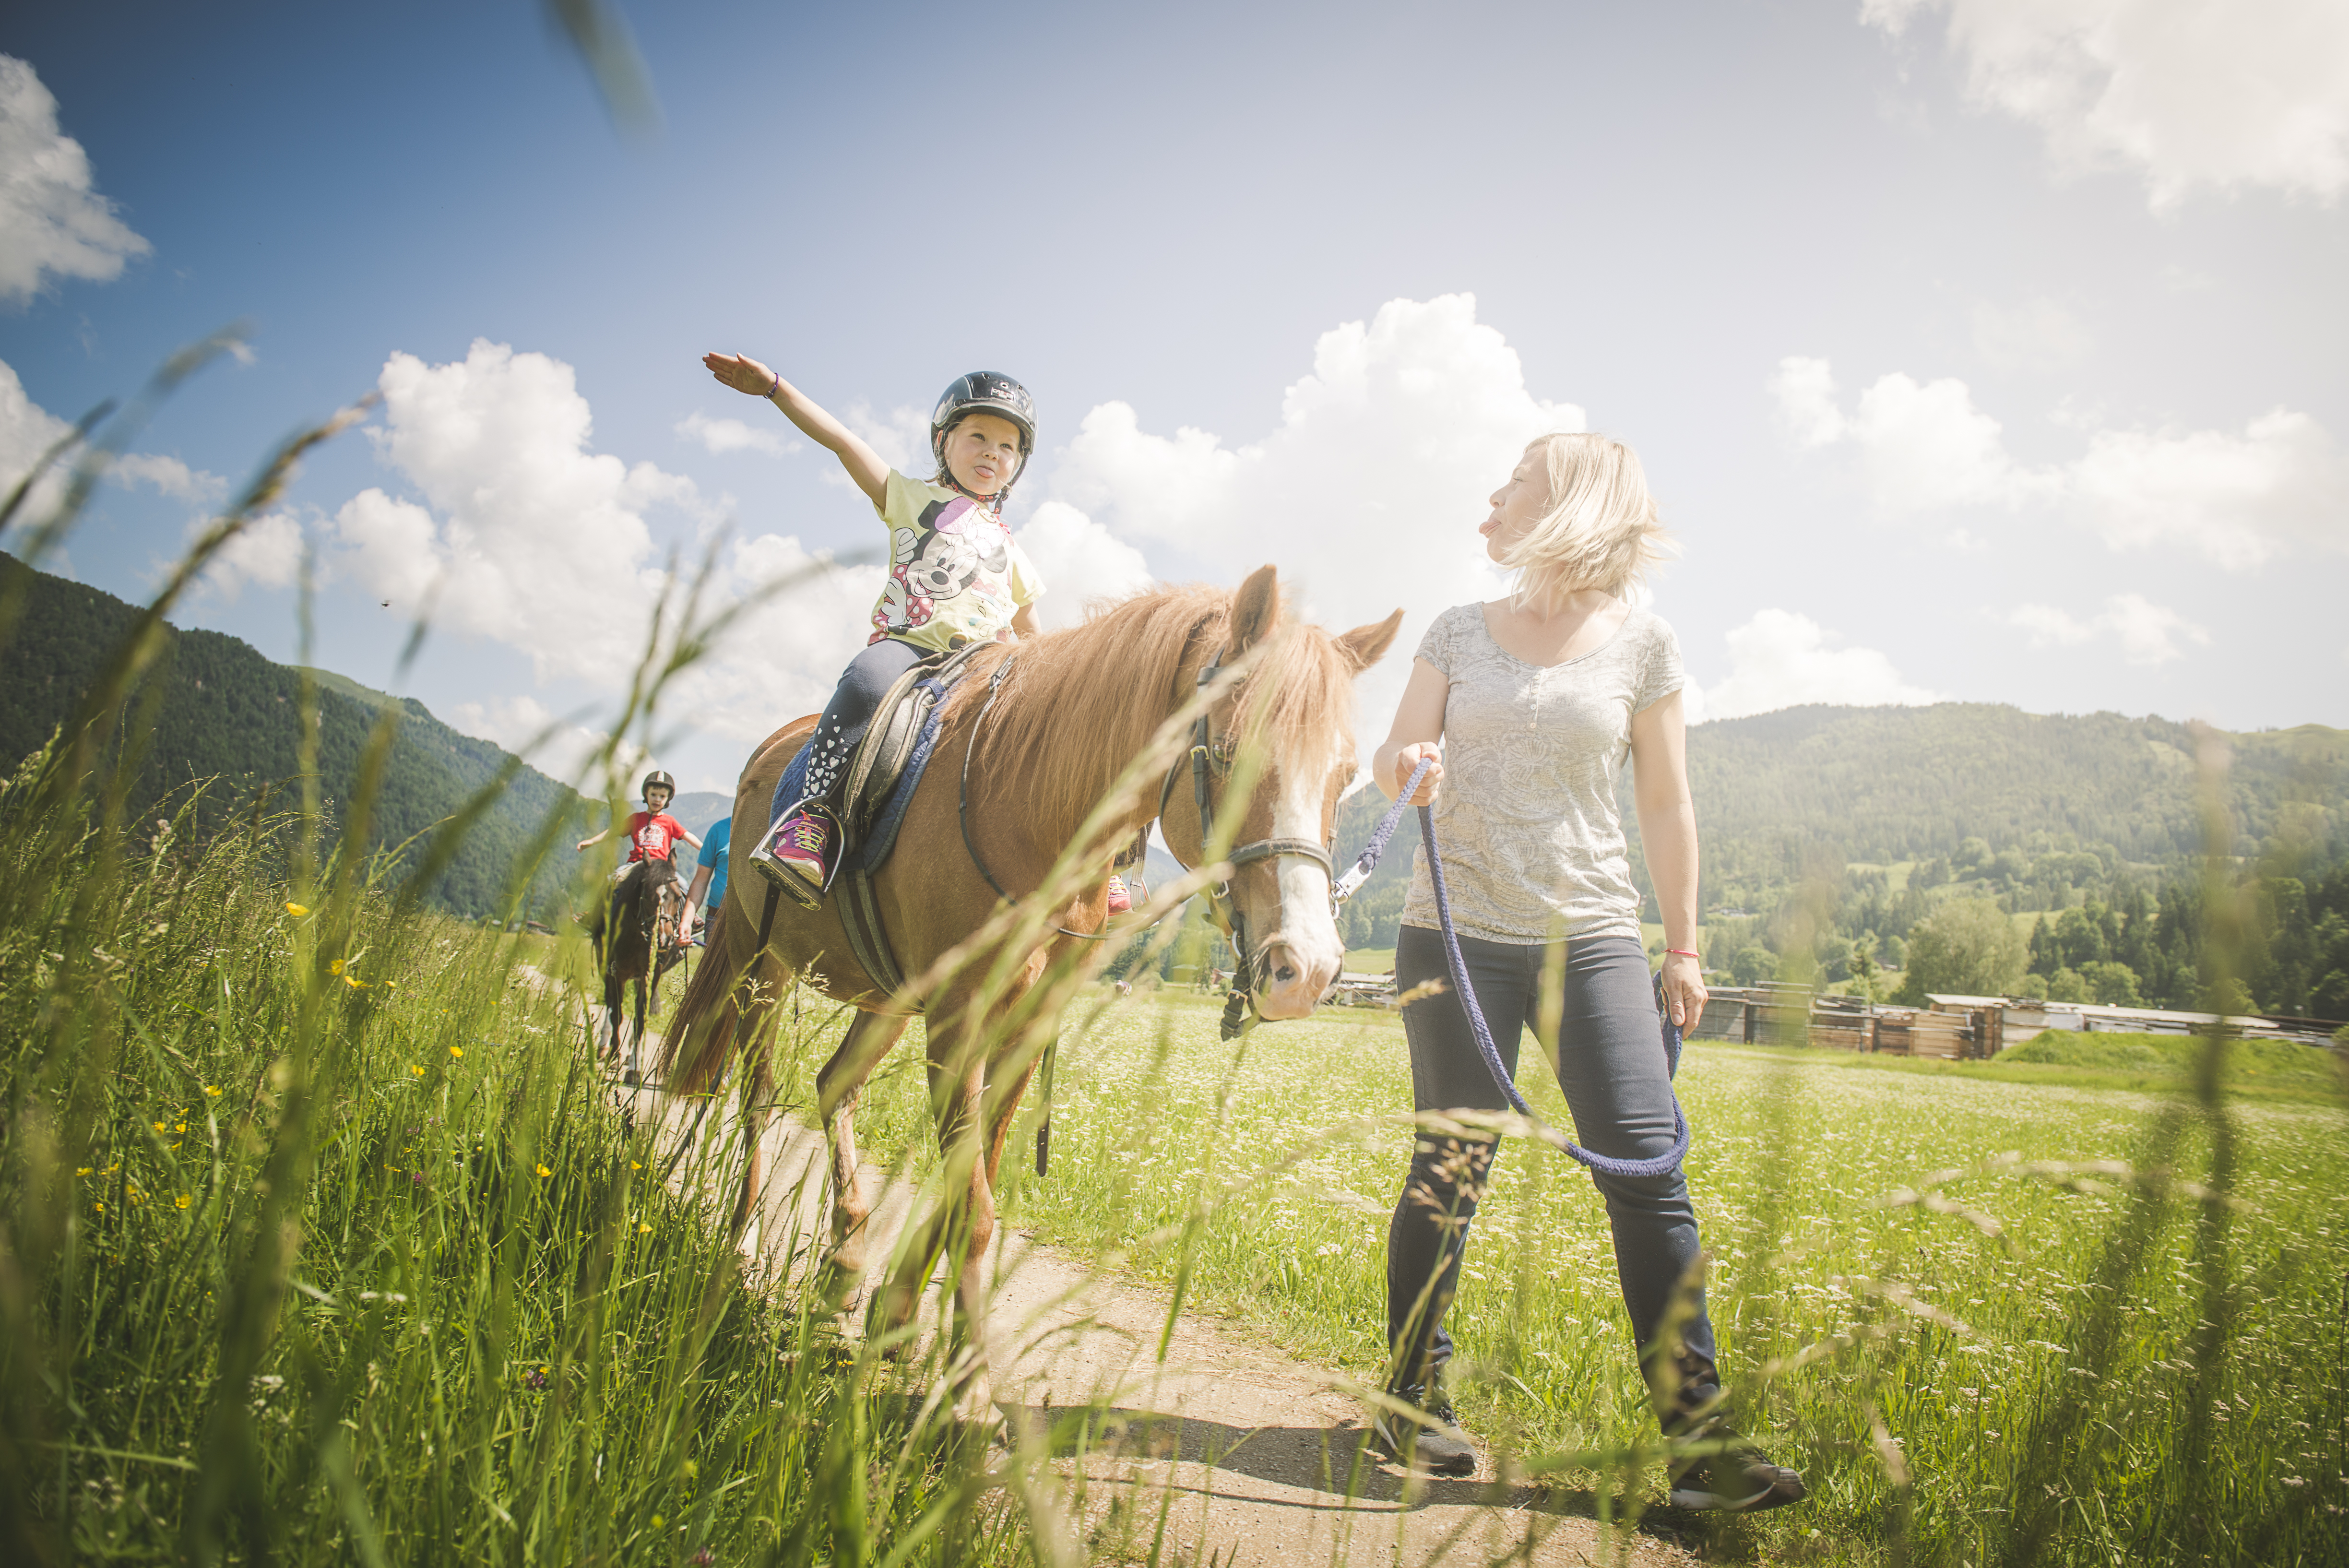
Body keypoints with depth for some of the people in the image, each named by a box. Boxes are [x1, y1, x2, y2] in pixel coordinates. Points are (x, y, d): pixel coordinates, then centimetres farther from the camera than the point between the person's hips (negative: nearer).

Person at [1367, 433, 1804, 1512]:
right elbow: (1393, 761, 6)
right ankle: (1412, 1400, 19)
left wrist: (1685, 947, 10)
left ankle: (1699, 1438, 2)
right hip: (1457, 934, 0)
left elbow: (1665, 806, 9)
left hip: (1591, 938, 0)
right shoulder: (1458, 633, 9)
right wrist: (1405, 762, -19)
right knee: (1450, 1170, 3)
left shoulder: (1643, 645, 5)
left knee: (1649, 1171, -6)